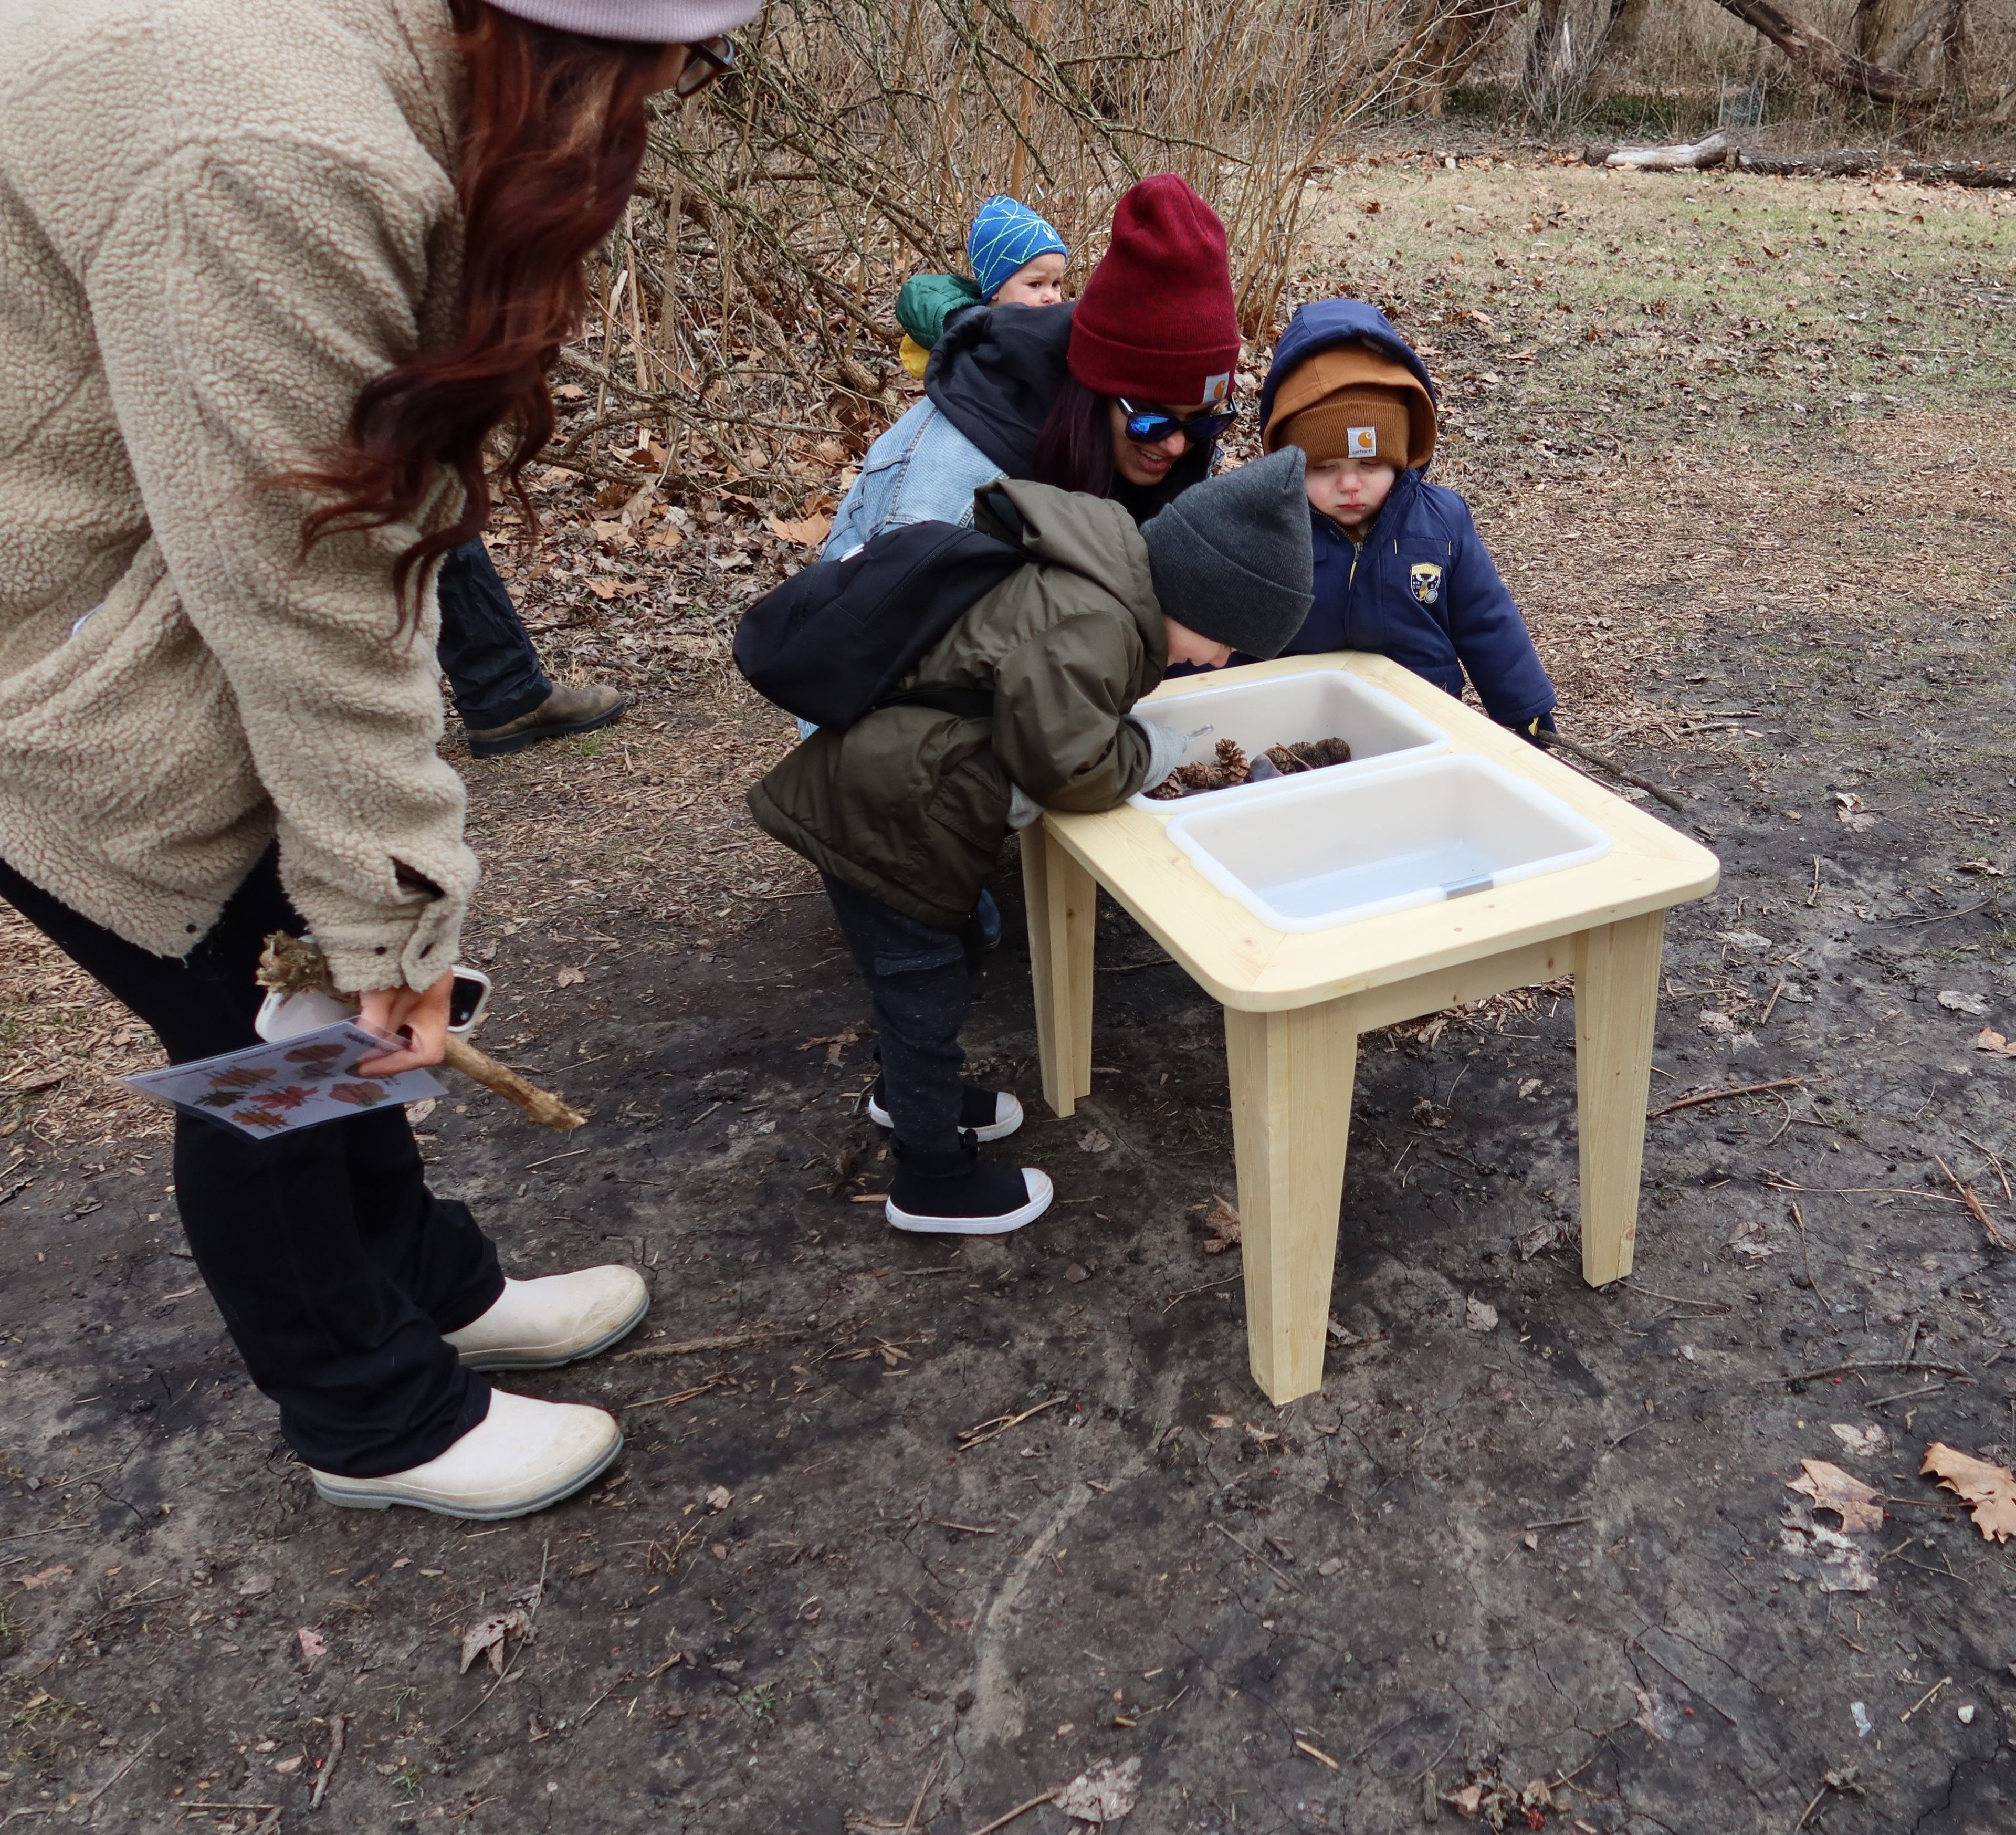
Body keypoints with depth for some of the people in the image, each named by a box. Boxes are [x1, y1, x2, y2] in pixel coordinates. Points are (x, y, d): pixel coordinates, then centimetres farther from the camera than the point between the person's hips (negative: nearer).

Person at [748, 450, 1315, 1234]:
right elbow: (1067, 764, -31)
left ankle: (912, 1090, 52)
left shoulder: (1100, 584, 4)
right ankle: (935, 1181, 24)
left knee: (948, 958, 27)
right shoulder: (1090, 626, -29)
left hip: (882, 795, 10)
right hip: (879, 821, -10)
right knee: (922, 987, 5)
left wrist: (1140, 740, -3)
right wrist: (1148, 752, -12)